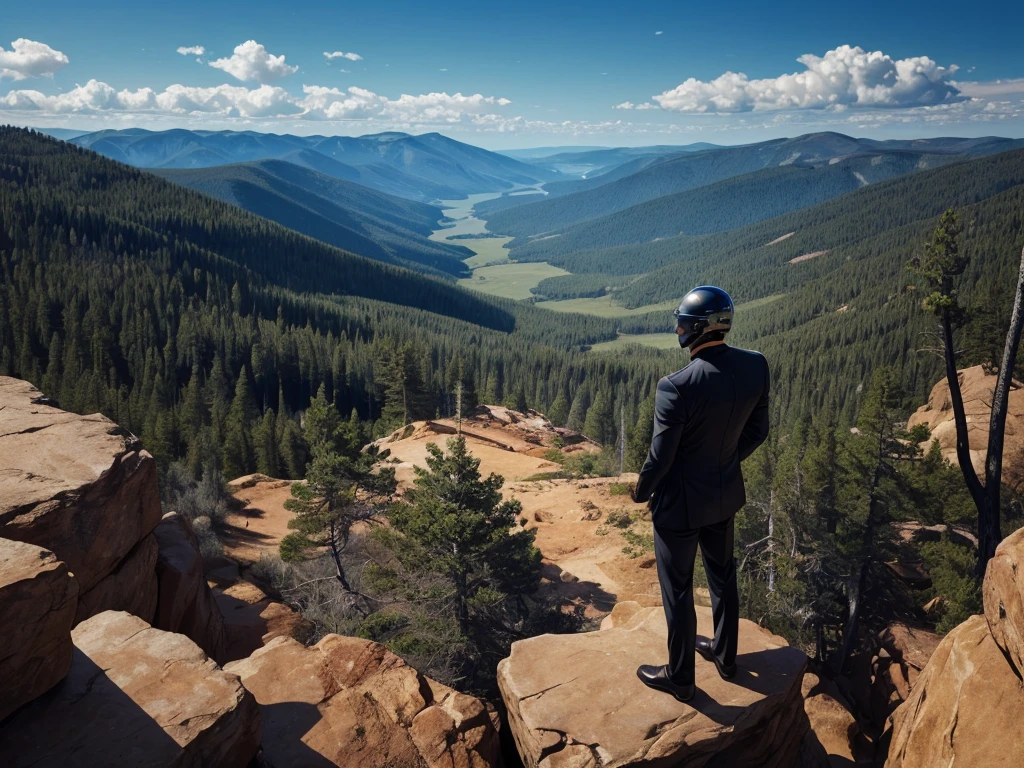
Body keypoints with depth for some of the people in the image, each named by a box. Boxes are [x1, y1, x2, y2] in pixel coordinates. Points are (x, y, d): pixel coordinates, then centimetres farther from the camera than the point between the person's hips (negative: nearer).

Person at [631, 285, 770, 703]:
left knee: (677, 591, 12)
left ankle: (679, 677, 31)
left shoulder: (676, 386, -31)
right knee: (722, 575, 26)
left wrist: (640, 493, -3)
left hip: (681, 502, -6)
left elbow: (660, 457, -23)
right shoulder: (756, 366, -11)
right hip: (726, 494, 7)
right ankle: (725, 655, 46)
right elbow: (757, 431, 1)